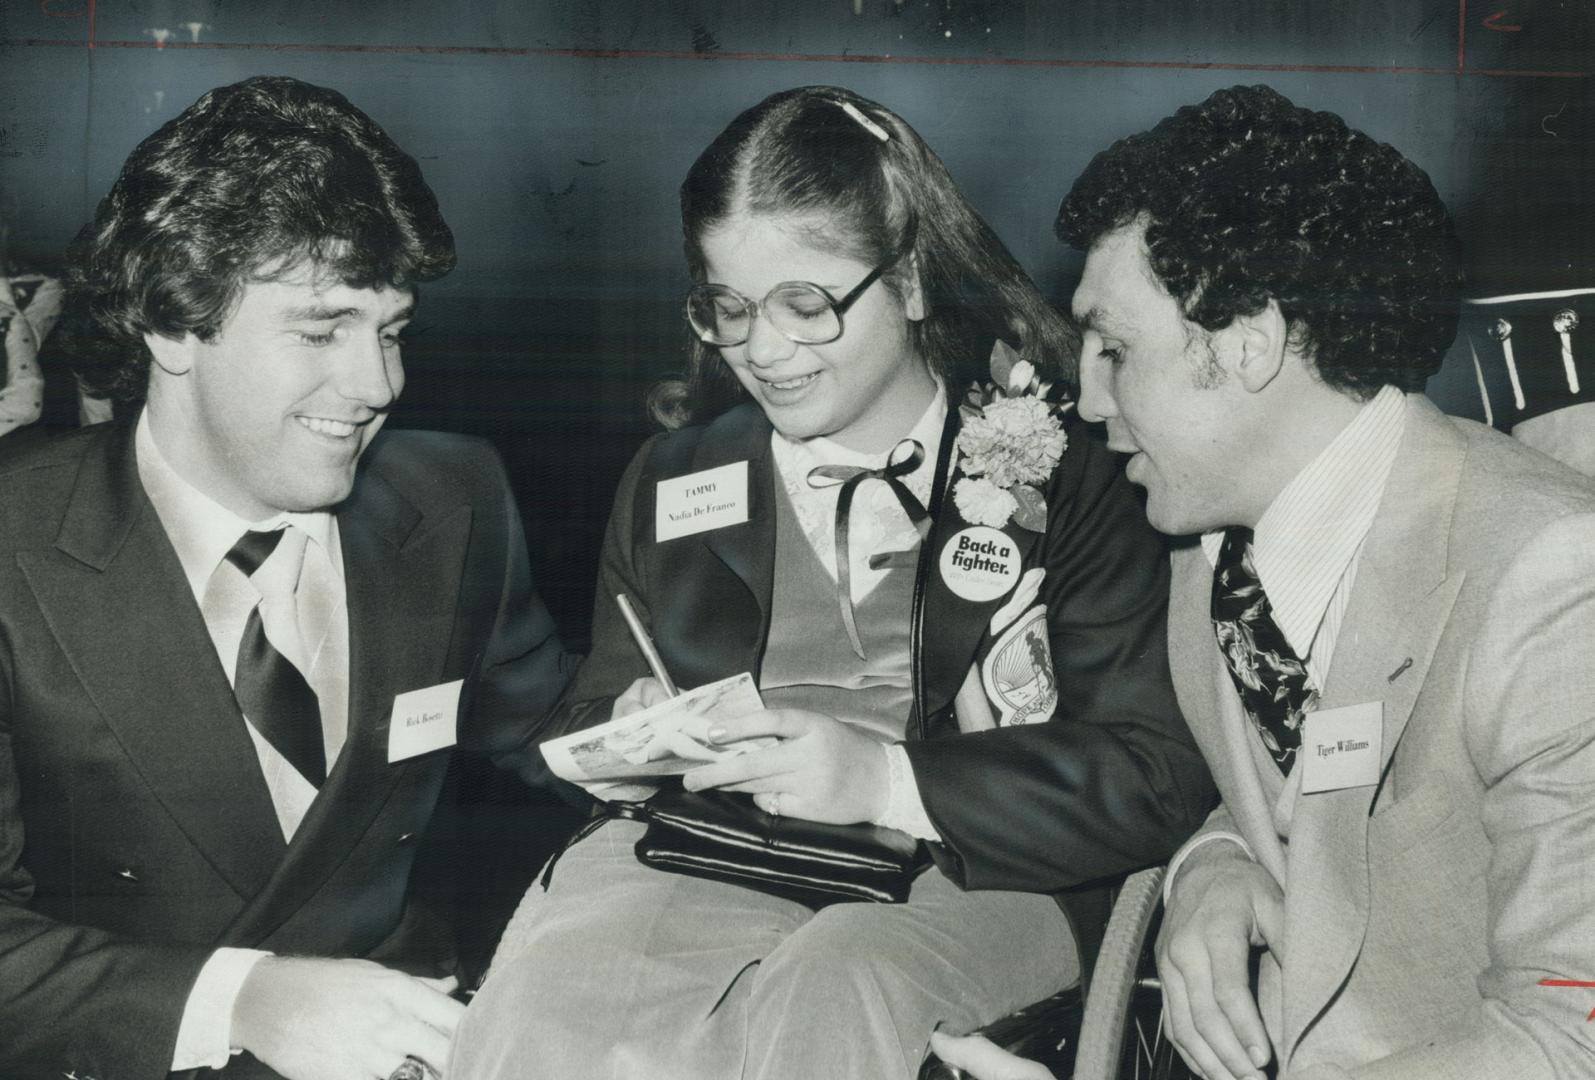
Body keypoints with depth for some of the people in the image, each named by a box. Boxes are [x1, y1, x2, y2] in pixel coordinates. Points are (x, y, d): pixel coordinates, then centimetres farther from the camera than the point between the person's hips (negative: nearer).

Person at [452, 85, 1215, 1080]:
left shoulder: (1064, 476, 4)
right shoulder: (672, 483, 17)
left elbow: (1161, 778, -5)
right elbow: (586, 723, 23)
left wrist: (891, 780, -16)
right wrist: (632, 737, -2)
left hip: (967, 878, -2)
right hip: (705, 851, 3)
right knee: (547, 996, -30)